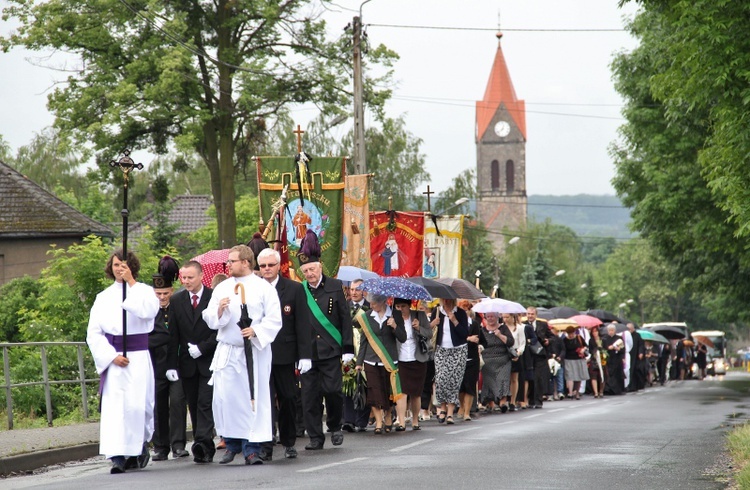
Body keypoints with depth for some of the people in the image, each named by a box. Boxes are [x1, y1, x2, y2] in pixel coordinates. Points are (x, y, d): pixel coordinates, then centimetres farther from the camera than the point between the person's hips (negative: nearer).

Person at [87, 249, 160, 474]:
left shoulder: (144, 291, 6)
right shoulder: (103, 298, 11)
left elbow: (149, 311, -18)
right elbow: (93, 333, 7)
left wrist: (131, 283, -12)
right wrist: (112, 356, -6)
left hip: (140, 359, -2)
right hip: (113, 358, 2)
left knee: (138, 405, -5)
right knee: (113, 406, -8)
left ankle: (140, 446, 20)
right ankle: (117, 457, -11)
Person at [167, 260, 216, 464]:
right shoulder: (177, 300, 8)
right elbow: (174, 336, 7)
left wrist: (202, 348, -14)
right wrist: (172, 364, 0)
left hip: (209, 361, -4)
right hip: (187, 363, 4)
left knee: (205, 403, -13)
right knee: (194, 406, 6)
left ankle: (202, 443, -22)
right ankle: (205, 448, 12)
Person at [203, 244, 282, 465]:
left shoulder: (264, 288, 2)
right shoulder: (222, 288, 12)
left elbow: (274, 320, -3)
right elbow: (210, 320, 11)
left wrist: (255, 331, -18)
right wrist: (219, 310, -10)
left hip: (255, 351, -3)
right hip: (227, 351, 3)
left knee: (255, 398, -3)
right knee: (225, 398, -3)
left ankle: (251, 447, 2)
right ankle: (232, 443, 12)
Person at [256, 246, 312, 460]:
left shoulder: (294, 289, 3)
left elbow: (302, 324, 1)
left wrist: (305, 355, -5)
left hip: (285, 354, 1)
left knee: (288, 399, 7)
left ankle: (289, 442, 21)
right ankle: (265, 446, 2)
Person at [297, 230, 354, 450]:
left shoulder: (335, 287, 2)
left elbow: (345, 319, 3)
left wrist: (347, 348, -2)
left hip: (330, 350, -2)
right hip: (307, 351, 2)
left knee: (332, 390, -8)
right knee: (310, 395, 2)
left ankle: (335, 426, 17)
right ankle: (315, 437, 10)